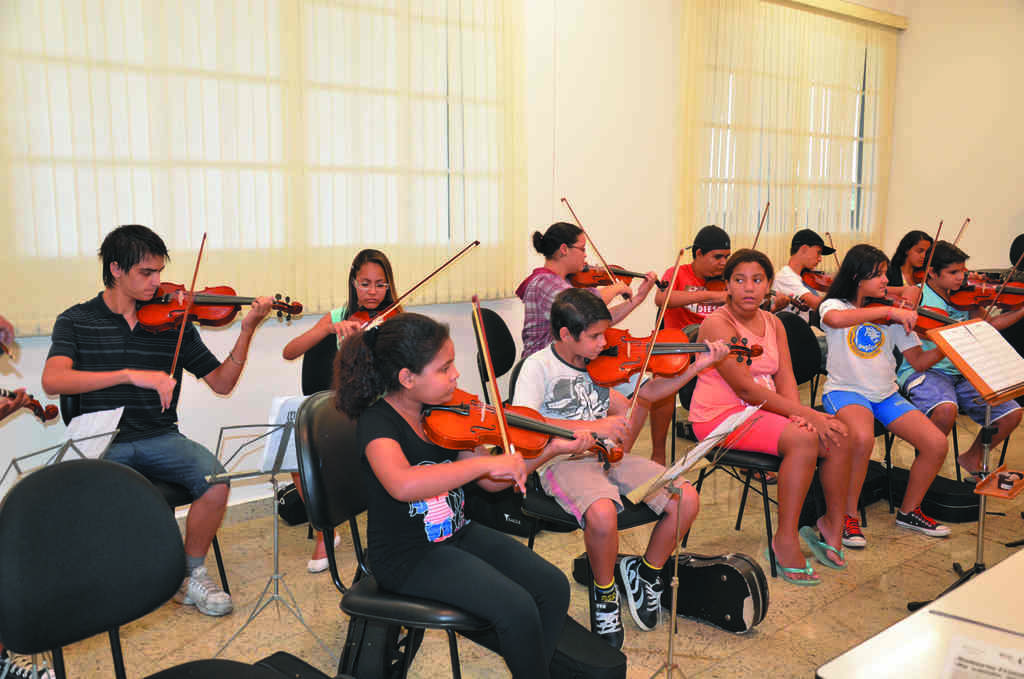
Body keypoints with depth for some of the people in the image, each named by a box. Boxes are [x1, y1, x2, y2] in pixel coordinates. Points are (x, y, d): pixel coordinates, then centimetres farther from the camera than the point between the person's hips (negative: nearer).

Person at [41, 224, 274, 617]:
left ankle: (192, 574, -1)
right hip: (103, 444, -1)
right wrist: (130, 374, -27)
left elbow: (221, 383, 6)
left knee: (214, 478, -27)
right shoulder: (77, 321, 3)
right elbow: (52, 380, -16)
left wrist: (247, 331, -7)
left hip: (160, 438, 1)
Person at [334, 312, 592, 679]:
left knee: (554, 588, -5)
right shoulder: (378, 422, -21)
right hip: (408, 555, -7)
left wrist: (548, 451, -6)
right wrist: (485, 461, -40)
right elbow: (403, 485, -43)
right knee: (517, 609, -21)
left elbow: (491, 481, 5)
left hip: (458, 534, 7)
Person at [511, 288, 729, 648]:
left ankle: (645, 573, 15)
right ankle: (604, 592, -3)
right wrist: (594, 426, -27)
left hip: (608, 456, 6)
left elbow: (647, 393, 15)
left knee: (686, 498, -12)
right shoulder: (538, 366, -8)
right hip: (564, 462, -5)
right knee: (603, 513, -36)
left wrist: (697, 366, 4)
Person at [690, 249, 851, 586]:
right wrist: (805, 414, -22)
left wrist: (797, 413, -20)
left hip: (763, 409, 7)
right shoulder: (717, 324, -14)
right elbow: (745, 388, -21)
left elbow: (786, 379, 1)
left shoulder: (773, 323, 10)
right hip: (720, 415, -7)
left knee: (838, 436, -11)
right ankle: (786, 538, -16)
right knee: (802, 439, -28)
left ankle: (833, 524, 8)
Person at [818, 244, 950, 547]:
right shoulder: (834, 305, -2)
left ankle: (909, 510, 13)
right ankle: (849, 515, -13)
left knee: (937, 444, -13)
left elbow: (918, 361, 5)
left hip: (886, 394, 5)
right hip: (845, 390, -5)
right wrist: (888, 310, -31)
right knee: (862, 438, -35)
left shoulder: (895, 316, 11)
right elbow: (835, 319, -29)